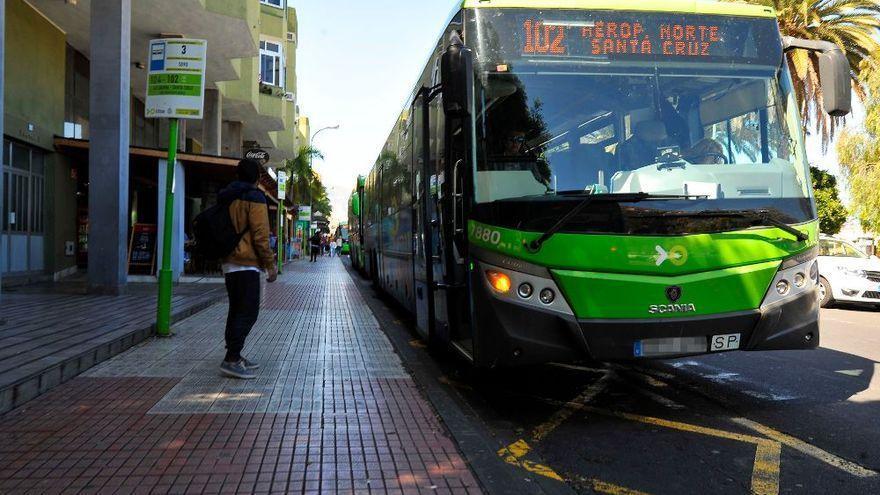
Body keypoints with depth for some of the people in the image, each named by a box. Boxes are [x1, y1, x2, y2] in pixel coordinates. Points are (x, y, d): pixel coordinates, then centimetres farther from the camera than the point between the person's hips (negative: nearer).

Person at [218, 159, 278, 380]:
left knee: (236, 310, 14)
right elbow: (260, 235, -15)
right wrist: (270, 265, -11)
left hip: (229, 263, 9)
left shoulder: (227, 198, 17)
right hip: (246, 263, -9)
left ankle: (234, 357, 18)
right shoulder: (254, 198, -9)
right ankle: (232, 360, -13)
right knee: (248, 312, -8)